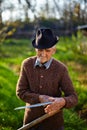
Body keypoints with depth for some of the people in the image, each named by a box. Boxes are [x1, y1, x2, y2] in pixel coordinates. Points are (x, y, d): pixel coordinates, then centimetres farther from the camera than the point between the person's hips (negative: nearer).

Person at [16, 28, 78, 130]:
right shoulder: (27, 64, -9)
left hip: (53, 121, -1)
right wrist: (40, 98, -24)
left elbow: (73, 98, -15)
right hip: (31, 119, 2)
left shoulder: (61, 69, -15)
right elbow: (20, 92, -8)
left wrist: (62, 101, -38)